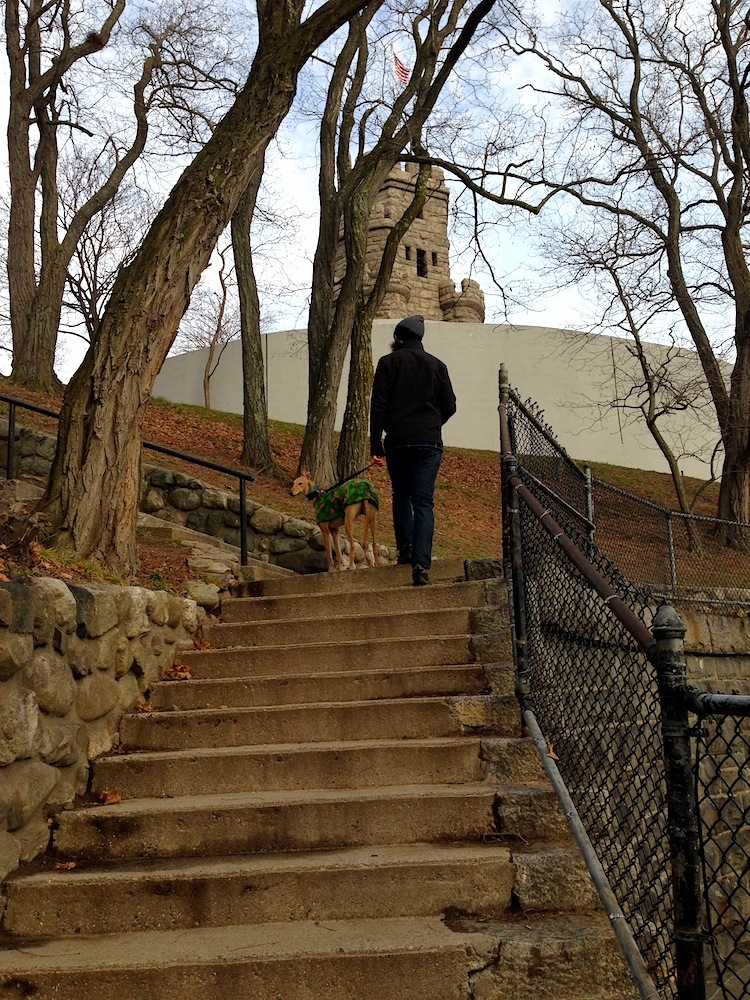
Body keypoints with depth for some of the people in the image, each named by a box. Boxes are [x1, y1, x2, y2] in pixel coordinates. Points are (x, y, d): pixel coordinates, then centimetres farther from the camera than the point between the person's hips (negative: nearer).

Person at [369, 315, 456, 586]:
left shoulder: (388, 363, 3)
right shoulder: (437, 365, 10)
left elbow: (378, 405, -3)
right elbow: (449, 406, 10)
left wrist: (375, 445, -2)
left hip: (397, 441, -1)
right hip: (429, 442, 1)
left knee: (401, 496, 18)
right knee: (424, 502, -3)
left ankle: (405, 550, 16)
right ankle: (421, 563, -15)